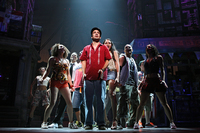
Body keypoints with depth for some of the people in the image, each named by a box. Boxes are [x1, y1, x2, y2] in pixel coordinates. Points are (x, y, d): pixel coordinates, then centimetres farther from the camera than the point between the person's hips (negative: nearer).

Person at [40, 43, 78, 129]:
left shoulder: (66, 61, 18)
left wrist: (71, 85, 18)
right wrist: (42, 79, -12)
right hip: (55, 82, -4)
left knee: (69, 103, -4)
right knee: (52, 103, -12)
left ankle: (71, 123, 10)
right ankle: (44, 122, 5)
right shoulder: (53, 59, 8)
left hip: (64, 83, 4)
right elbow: (48, 71, 4)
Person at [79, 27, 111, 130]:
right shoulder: (86, 48, 19)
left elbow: (108, 60, 7)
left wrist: (103, 69, -10)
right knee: (88, 101, 2)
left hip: (100, 78, -1)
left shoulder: (104, 48, 16)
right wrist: (84, 72, -2)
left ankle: (101, 123, 8)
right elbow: (83, 61, 12)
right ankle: (88, 123, 11)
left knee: (100, 101, 0)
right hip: (88, 78, 2)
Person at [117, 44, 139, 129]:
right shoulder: (123, 57, 5)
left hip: (133, 84, 8)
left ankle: (131, 123, 17)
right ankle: (121, 123, -5)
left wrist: (136, 84, 18)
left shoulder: (133, 60, 26)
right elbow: (119, 68, -6)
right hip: (125, 84, -8)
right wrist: (119, 81, -18)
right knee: (123, 103, -10)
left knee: (135, 104, 7)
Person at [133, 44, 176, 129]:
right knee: (141, 104, 0)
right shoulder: (146, 60, 20)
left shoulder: (158, 57, 12)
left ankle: (172, 122, 8)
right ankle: (136, 123, 8)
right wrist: (142, 82, 11)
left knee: (164, 103, -2)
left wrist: (163, 80, -10)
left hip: (157, 80, -3)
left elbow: (162, 70, 4)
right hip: (147, 82, 3)